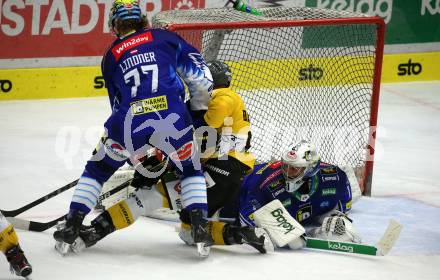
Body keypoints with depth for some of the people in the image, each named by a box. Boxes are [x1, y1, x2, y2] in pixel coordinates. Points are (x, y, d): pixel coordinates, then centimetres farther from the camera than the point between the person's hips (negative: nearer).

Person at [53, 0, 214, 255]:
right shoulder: (165, 37, 21)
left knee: (97, 169, 23)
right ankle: (199, 227, 8)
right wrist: (200, 108, 27)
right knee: (191, 169, 24)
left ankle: (71, 227, 16)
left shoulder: (111, 56, 25)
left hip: (130, 119, 1)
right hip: (172, 115, -1)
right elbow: (198, 72, 14)